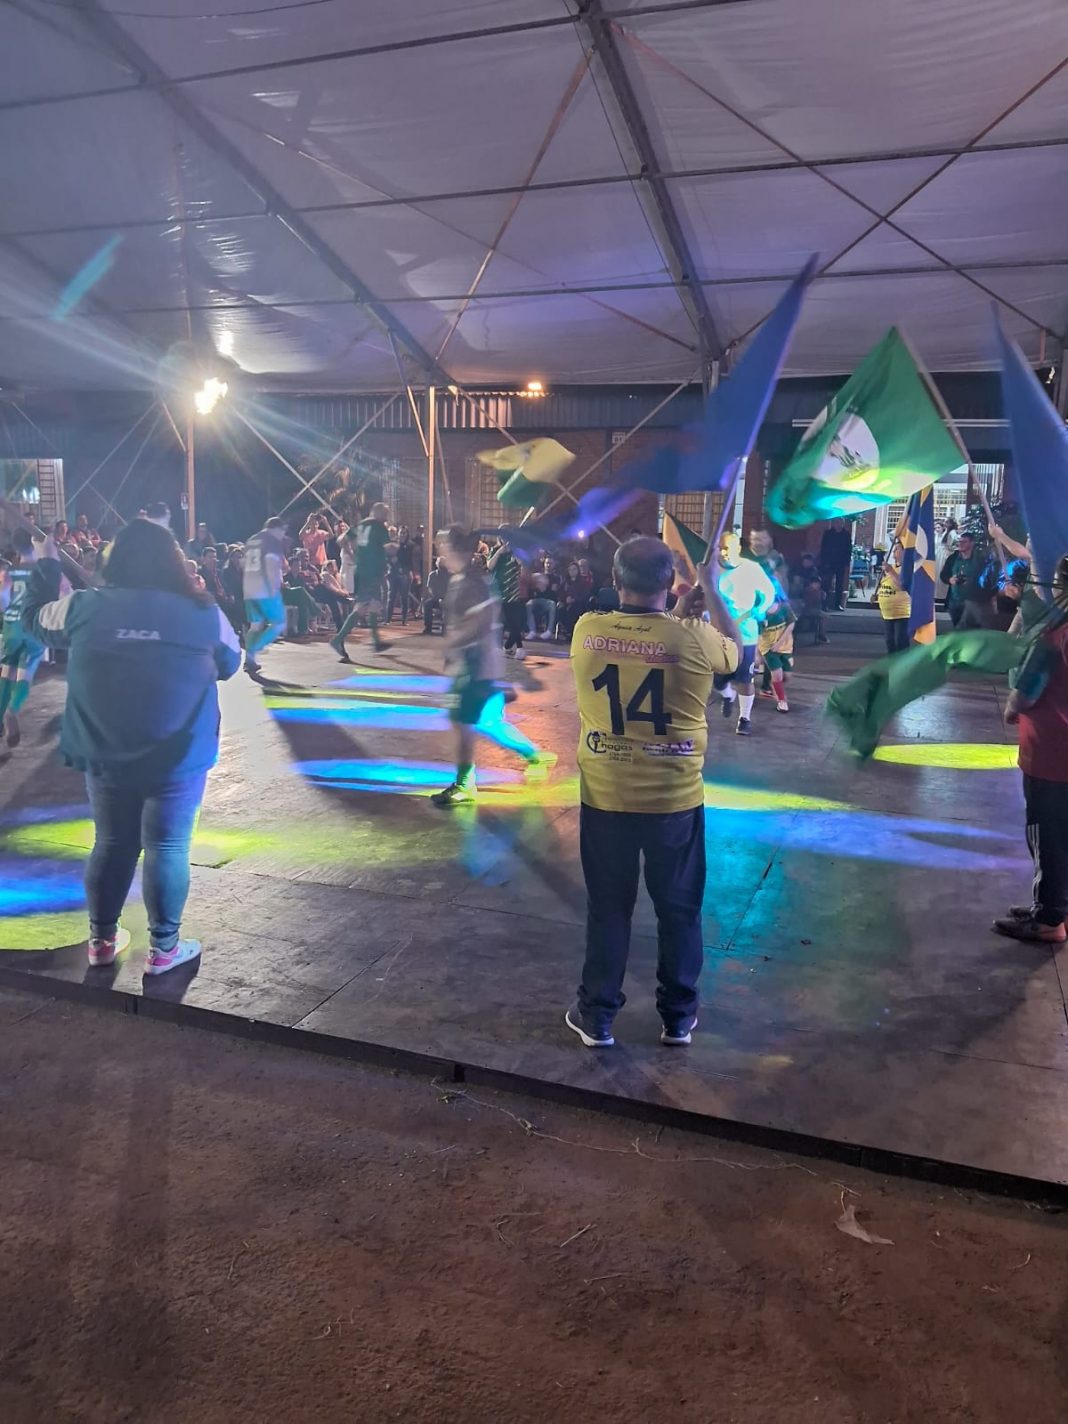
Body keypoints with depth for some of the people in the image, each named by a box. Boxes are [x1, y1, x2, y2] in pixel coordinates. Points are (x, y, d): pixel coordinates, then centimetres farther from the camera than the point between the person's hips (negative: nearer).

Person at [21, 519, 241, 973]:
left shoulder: (85, 607, -3)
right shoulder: (204, 614, -8)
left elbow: (33, 618, 16)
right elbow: (230, 664, 8)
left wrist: (47, 565, 27)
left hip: (105, 756, 3)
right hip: (177, 758, -3)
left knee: (111, 844, 18)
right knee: (167, 849, 7)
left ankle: (101, 939, 31)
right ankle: (163, 948, 17)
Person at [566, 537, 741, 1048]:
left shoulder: (586, 631, -8)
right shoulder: (695, 638, -15)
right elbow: (737, 651, 8)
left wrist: (678, 613, 19)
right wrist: (712, 590, 17)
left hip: (604, 797, 2)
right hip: (675, 800, -1)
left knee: (607, 908, 15)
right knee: (678, 910, 16)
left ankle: (597, 1016, 26)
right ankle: (678, 1015, 29)